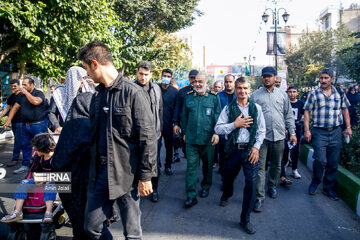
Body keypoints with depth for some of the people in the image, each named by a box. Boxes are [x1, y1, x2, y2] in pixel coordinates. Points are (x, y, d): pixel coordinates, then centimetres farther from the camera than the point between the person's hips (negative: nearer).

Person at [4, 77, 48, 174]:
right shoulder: (22, 95, 16)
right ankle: (25, 166, 18)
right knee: (25, 145, 10)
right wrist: (9, 119, 11)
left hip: (37, 125, -6)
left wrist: (26, 93, -15)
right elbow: (15, 107, 19)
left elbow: (36, 101, -25)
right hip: (25, 125, 7)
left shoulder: (39, 93, -4)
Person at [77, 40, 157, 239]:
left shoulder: (133, 93, -12)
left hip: (126, 174, -6)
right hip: (99, 174, 6)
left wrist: (146, 176, -13)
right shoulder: (97, 94, 10)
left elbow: (147, 137, -13)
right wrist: (92, 169, 16)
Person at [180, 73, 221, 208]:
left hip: (208, 139, -1)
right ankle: (191, 195, 1)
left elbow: (218, 116, 1)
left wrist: (217, 133, -8)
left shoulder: (214, 98, 1)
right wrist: (184, 132, 14)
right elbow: (184, 116, 15)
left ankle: (206, 187, 36)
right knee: (191, 166, -2)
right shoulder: (188, 97, 8)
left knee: (208, 165, 14)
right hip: (191, 139, 1)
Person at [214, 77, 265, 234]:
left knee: (251, 183, -6)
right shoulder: (228, 108, 1)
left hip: (250, 150, 0)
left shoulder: (256, 108, 3)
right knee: (227, 177, 17)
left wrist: (256, 147, -6)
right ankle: (226, 195, 55)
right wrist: (235, 124, -15)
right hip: (233, 149, 1)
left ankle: (245, 219, 10)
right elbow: (218, 128, -5)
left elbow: (261, 131, 6)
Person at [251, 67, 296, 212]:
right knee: (260, 167, -5)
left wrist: (292, 132, 7)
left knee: (276, 165, 16)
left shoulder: (283, 94, 11)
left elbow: (289, 115, 13)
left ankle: (272, 186, 38)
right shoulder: (255, 95, 3)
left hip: (279, 136, 3)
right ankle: (259, 197, -2)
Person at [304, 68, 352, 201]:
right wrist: (307, 130, -7)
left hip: (336, 131, 3)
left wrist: (348, 127, 7)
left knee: (333, 162, 6)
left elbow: (345, 109, 15)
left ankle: (328, 187, 21)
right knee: (320, 160, -10)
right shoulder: (313, 94, 1)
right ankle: (315, 182, 16)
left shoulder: (339, 93, 8)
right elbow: (307, 111, 1)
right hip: (319, 132, -3)